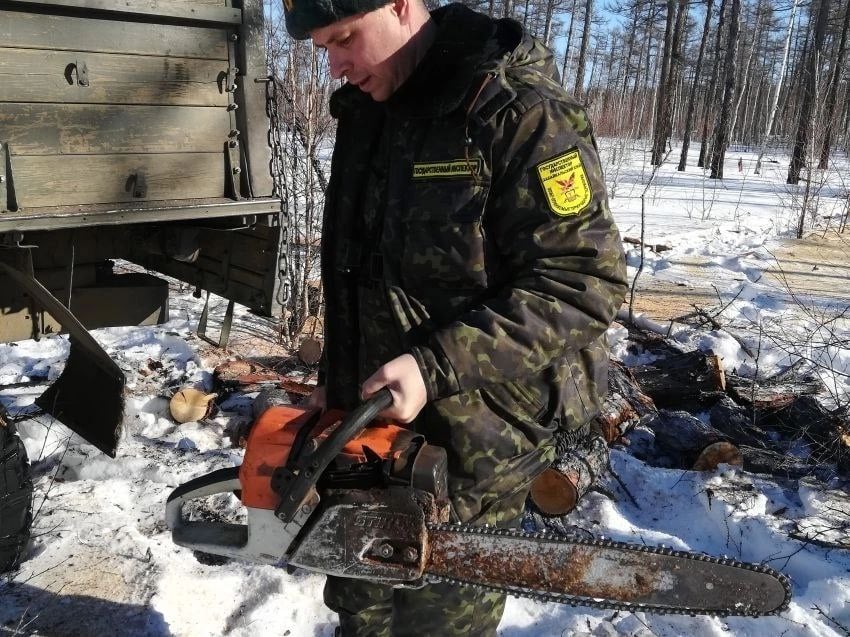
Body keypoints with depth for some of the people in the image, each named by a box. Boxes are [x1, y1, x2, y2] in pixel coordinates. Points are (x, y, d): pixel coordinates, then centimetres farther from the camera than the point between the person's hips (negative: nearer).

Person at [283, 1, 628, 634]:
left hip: (471, 445, -7)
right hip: (370, 421, 8)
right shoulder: (364, 112, 8)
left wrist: (434, 366, -27)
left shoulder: (522, 112, -18)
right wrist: (333, 378, 18)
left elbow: (586, 280, -22)